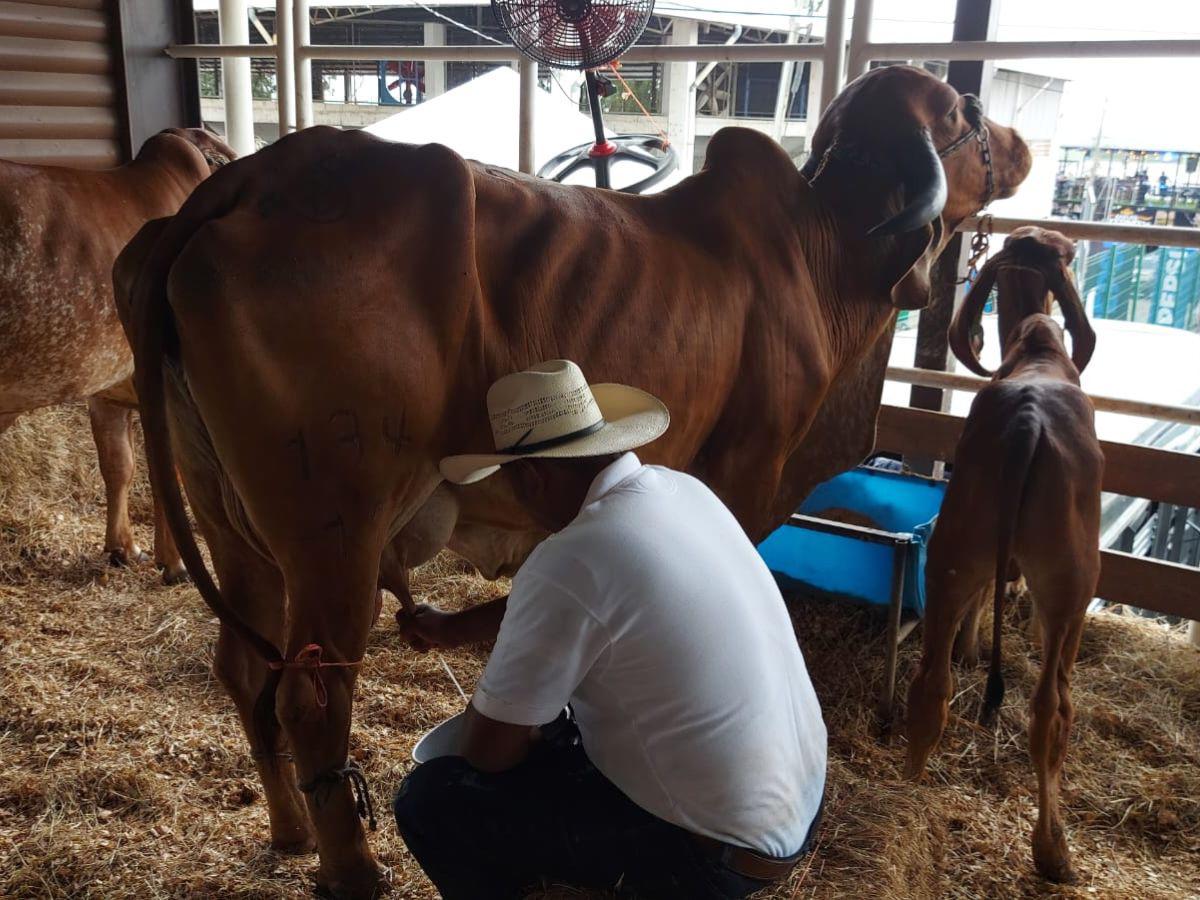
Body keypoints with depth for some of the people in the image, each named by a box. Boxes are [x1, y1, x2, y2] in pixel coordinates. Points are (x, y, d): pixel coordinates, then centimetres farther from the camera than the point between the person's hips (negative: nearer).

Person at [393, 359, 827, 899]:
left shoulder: (566, 566, -26)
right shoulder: (678, 488, 0)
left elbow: (488, 751, -13)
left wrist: (481, 710, 8)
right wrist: (454, 628, 26)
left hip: (723, 853, -8)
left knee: (431, 801, -2)